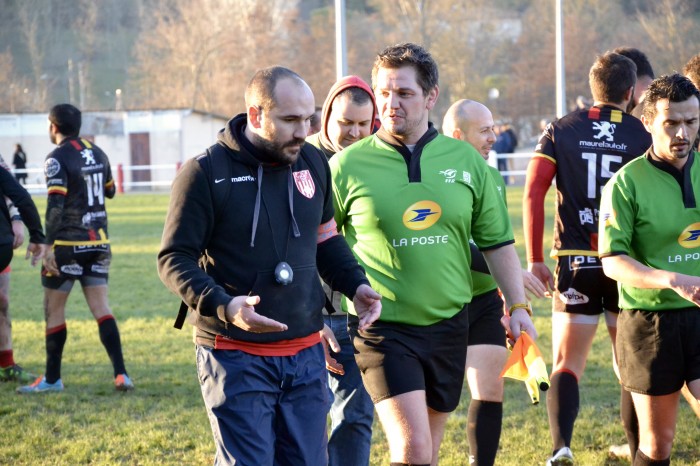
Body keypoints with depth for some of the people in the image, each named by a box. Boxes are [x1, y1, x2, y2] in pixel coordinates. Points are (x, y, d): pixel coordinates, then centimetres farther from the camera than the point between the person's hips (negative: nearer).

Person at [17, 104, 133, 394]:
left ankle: (52, 379, 12)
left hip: (68, 243, -6)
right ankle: (120, 375, -6)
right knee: (101, 307, 5)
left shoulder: (58, 159, -11)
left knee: (53, 309, 6)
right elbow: (109, 191, 24)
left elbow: (55, 205, -19)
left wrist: (49, 246, -20)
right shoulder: (97, 154, 10)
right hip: (99, 242, 6)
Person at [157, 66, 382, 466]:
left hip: (306, 353, 6)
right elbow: (174, 260, -8)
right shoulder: (206, 173, -10)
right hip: (236, 356, -5)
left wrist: (355, 283, 3)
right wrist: (222, 305, -25)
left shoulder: (314, 163, 7)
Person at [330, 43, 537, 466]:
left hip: (448, 325, 4)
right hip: (383, 329, -4)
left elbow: (498, 243, 11)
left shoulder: (466, 161, 4)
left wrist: (519, 306, 4)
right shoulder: (348, 165, -5)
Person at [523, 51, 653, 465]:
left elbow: (534, 191, -5)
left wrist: (535, 259, -2)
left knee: (567, 365, 3)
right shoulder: (642, 136, 0)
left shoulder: (560, 131, 3)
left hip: (575, 262, 0)